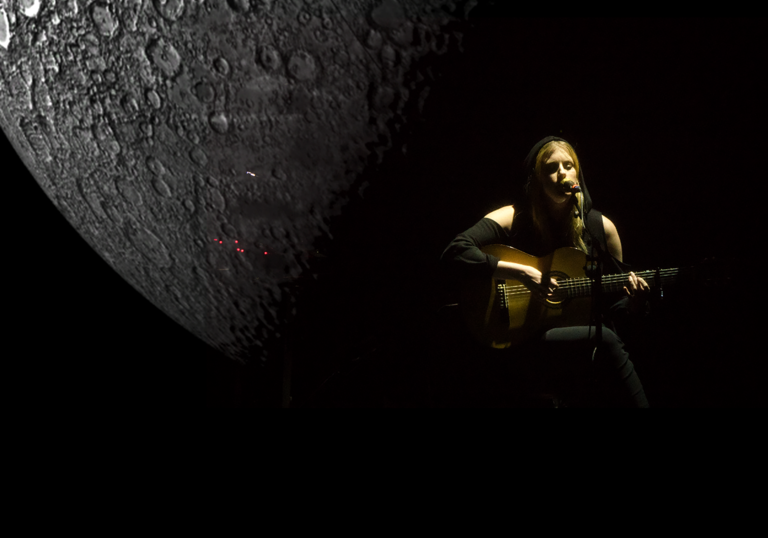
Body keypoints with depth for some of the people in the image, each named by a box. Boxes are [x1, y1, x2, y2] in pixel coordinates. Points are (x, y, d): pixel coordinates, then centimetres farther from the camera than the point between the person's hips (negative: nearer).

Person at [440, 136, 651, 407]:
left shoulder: (601, 227, 9)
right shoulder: (513, 219, -1)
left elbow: (615, 310, 15)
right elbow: (453, 255, -16)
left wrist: (633, 305, -9)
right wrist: (519, 272, -22)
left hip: (585, 336, 4)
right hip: (522, 341, -3)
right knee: (605, 340, -32)